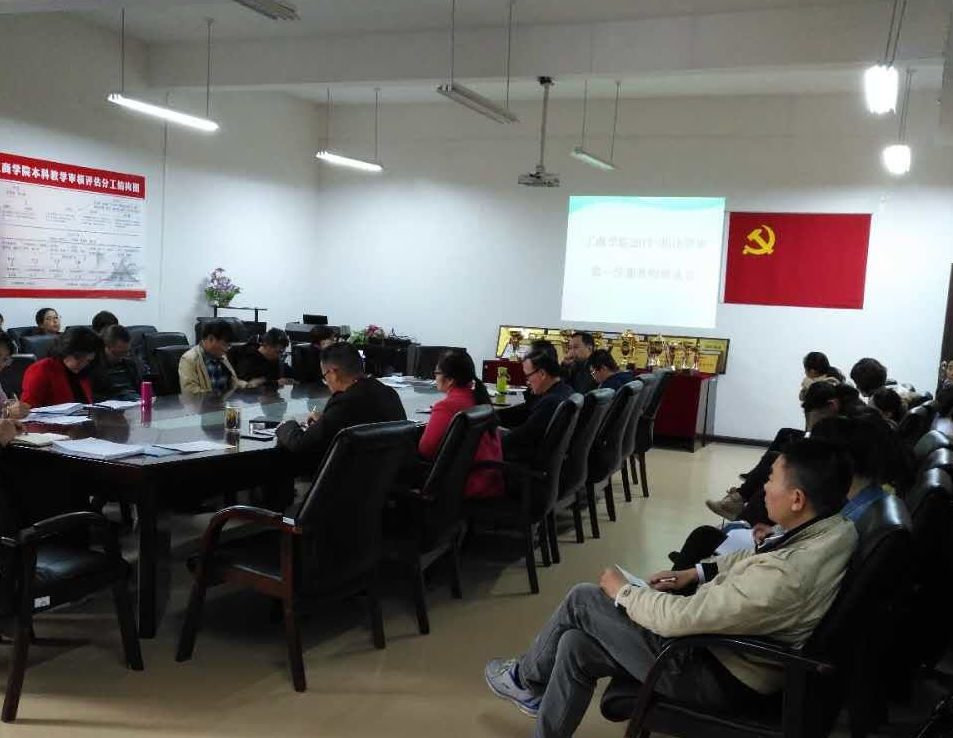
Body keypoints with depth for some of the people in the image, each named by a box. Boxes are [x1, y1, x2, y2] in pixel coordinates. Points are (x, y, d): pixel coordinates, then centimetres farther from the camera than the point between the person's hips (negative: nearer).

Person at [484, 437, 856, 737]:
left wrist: (622, 591, -10)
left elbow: (681, 618, -27)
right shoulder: (835, 528, -6)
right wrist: (697, 572, 6)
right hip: (727, 639, 9)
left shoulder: (784, 575, -36)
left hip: (722, 676, -9)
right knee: (576, 647, 8)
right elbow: (757, 556, 14)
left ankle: (525, 679, 27)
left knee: (583, 600, 0)